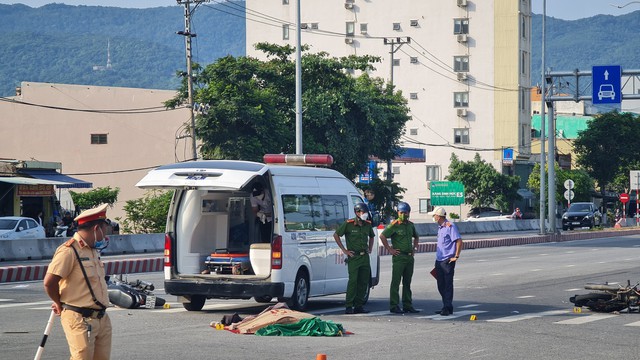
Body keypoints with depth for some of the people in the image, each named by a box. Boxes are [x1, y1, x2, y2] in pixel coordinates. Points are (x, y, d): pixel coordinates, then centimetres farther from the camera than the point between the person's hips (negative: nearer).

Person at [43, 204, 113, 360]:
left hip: (101, 317, 9)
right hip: (80, 319, -9)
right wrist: (60, 304, -1)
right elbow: (49, 282, -18)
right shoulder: (69, 250, -14)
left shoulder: (92, 250, 16)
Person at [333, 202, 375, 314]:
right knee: (353, 281, -10)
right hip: (353, 257, -6)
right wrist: (344, 250, -5)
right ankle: (349, 307, -7)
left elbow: (371, 237, 29)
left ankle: (359, 305, 12)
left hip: (365, 256, 6)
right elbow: (336, 235, -2)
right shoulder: (348, 224, -7)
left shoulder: (368, 225, 9)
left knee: (364, 282, 5)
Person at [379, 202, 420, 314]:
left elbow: (416, 236, 31)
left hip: (410, 257, 7)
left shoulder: (410, 225, 13)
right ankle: (394, 306, -4)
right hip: (399, 257, -7)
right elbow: (382, 236, -15)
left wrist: (415, 248, 17)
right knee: (396, 282, -5)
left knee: (407, 283, 11)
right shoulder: (394, 225, -8)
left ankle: (408, 305, 15)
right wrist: (390, 250, -13)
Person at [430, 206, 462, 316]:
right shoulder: (440, 227, 16)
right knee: (441, 285, 11)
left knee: (448, 285, -6)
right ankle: (446, 307, 18)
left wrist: (456, 256, -17)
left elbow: (459, 241, -17)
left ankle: (448, 308, -3)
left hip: (447, 261, -9)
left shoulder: (450, 226, -13)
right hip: (439, 261, 9)